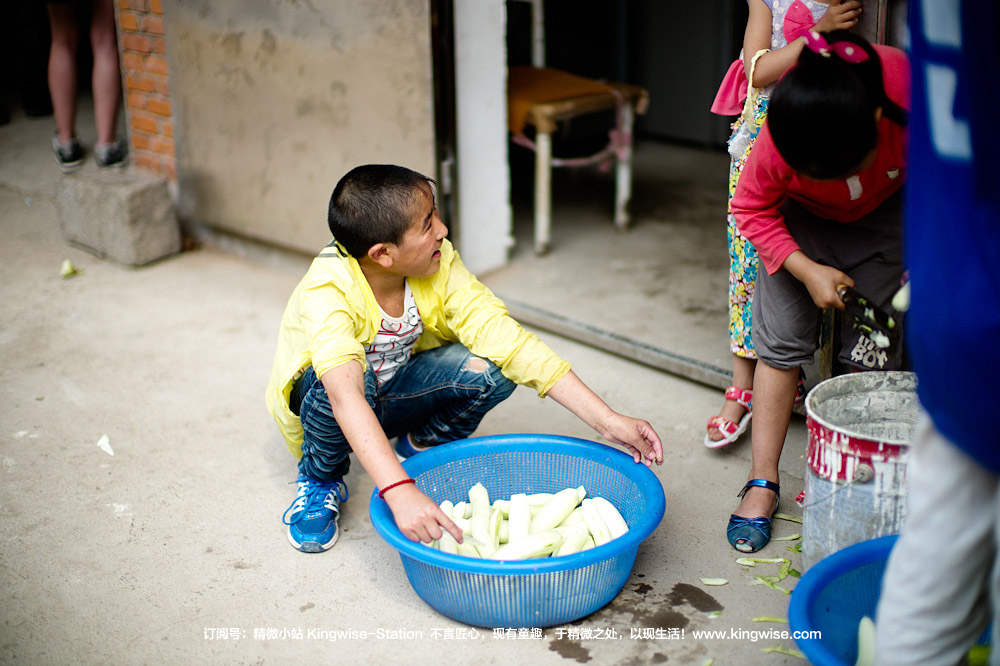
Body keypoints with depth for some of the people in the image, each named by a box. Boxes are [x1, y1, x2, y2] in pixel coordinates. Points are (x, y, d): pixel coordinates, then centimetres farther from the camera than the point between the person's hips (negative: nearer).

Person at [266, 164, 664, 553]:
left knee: (488, 368, -25)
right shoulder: (328, 291, -36)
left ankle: (422, 447, 5)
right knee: (346, 380, -40)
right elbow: (345, 394, -51)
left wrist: (608, 421, -31)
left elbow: (508, 341, -25)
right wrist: (400, 493, -64)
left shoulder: (441, 268, -21)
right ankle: (321, 481, -9)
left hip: (394, 393, 4)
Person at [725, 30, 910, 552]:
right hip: (801, 218, 0)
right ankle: (762, 481, 6)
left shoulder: (912, 92, -39)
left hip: (888, 216, 1)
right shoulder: (780, 138, -38)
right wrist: (807, 270, -25)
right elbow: (752, 208, -16)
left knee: (870, 353, -5)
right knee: (781, 340, -5)